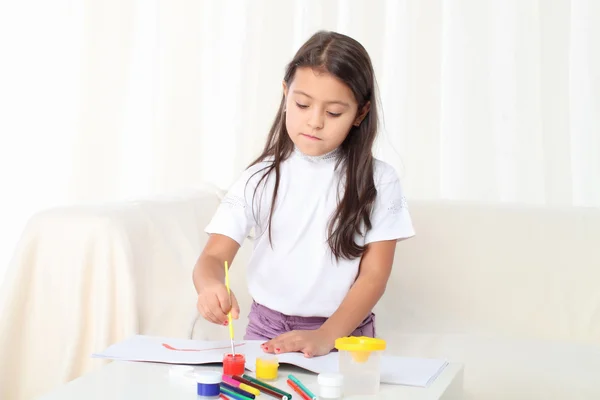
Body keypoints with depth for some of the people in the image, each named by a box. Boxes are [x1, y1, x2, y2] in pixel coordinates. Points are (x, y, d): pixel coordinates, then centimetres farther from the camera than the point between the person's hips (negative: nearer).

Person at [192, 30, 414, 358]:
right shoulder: (261, 178, 3)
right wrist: (210, 287, -28)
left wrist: (325, 337, -20)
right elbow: (213, 257, -3)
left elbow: (374, 276, -4)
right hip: (267, 332, 1)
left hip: (344, 334, -1)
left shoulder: (378, 181, 0)